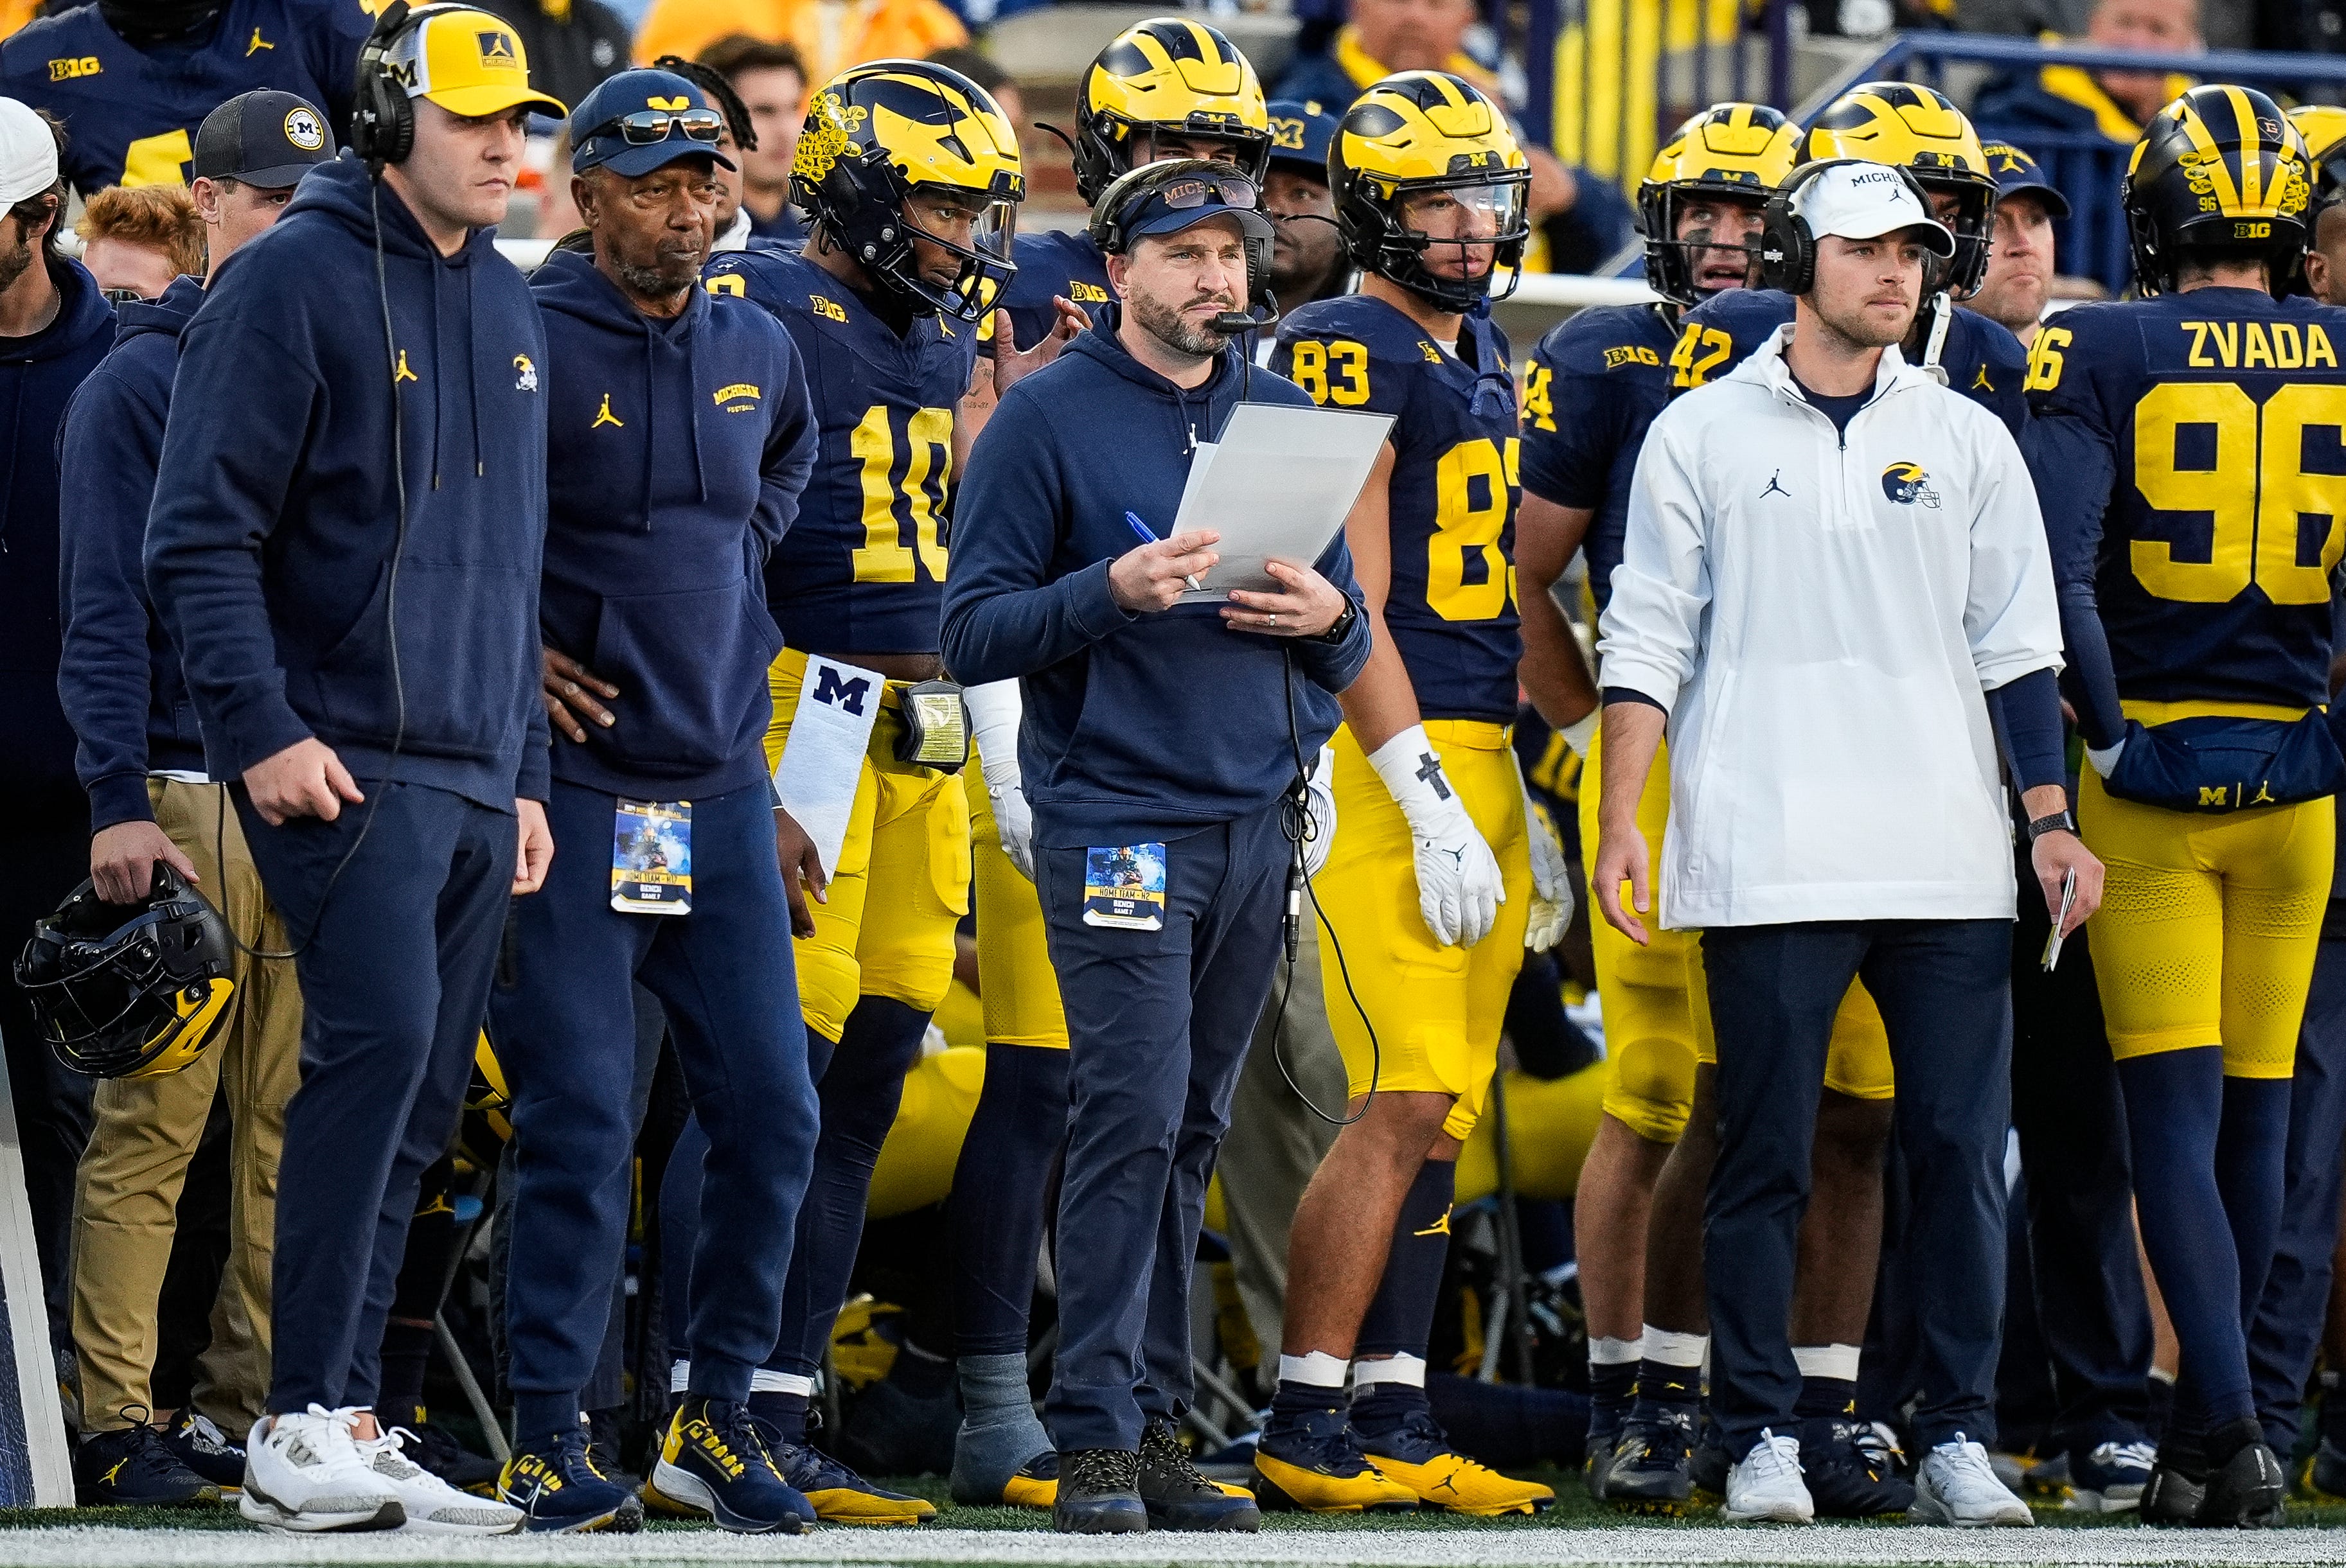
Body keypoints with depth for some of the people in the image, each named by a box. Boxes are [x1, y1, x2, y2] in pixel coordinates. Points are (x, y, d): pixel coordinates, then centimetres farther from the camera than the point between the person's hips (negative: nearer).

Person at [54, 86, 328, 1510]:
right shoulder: (143, 382, -1)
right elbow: (107, 610, -6)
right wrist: (119, 802, -14)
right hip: (186, 802, -5)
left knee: (294, 1126, 4)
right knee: (155, 1118, -7)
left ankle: (253, 1410, 9)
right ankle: (115, 1426, -5)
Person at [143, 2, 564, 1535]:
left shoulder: (508, 305, 17)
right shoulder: (297, 282, -7)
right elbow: (202, 533, -11)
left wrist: (527, 771, 22)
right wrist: (261, 730, -18)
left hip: (474, 777, 8)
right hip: (342, 760, -8)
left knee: (419, 1098, 6)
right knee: (380, 1035, -19)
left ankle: (348, 1431, 11)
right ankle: (304, 1425, -18)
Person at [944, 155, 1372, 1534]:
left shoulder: (1288, 418, 14)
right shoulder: (1048, 418, -1)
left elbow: (1349, 652, 19)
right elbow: (974, 633, -5)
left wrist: (1327, 619, -4)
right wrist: (1111, 594, -19)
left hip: (1258, 821, 5)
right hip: (1116, 815, -5)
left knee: (1191, 1133, 8)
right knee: (1135, 1116, -13)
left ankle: (1155, 1424, 11)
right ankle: (1097, 1440, -11)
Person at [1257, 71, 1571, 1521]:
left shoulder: (1486, 362, 17)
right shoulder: (1348, 353, -11)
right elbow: (1354, 607, -15)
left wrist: (1523, 806, 21)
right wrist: (1433, 809, -19)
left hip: (1477, 759, 9)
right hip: (1389, 760, -9)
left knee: (1445, 1113, 8)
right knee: (1403, 1103, -11)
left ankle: (1395, 1420, 12)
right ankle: (1305, 1425, -7)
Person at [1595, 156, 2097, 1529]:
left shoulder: (1967, 440, 11)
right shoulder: (1705, 435, 6)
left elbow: (2018, 646, 13)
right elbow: (1647, 644, 5)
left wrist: (2052, 820, 5)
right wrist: (1621, 824, -2)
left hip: (1949, 866, 2)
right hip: (1768, 859, -2)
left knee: (1962, 1155, -1)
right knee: (1765, 1159, 0)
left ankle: (1960, 1439, 5)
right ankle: (1762, 1438, 7)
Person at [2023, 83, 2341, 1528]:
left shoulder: (2102, 356, -7)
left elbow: (2057, 575, -14)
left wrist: (2105, 740, -5)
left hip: (2149, 769, -3)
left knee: (2175, 1110, -1)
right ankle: (2208, 1431, 20)